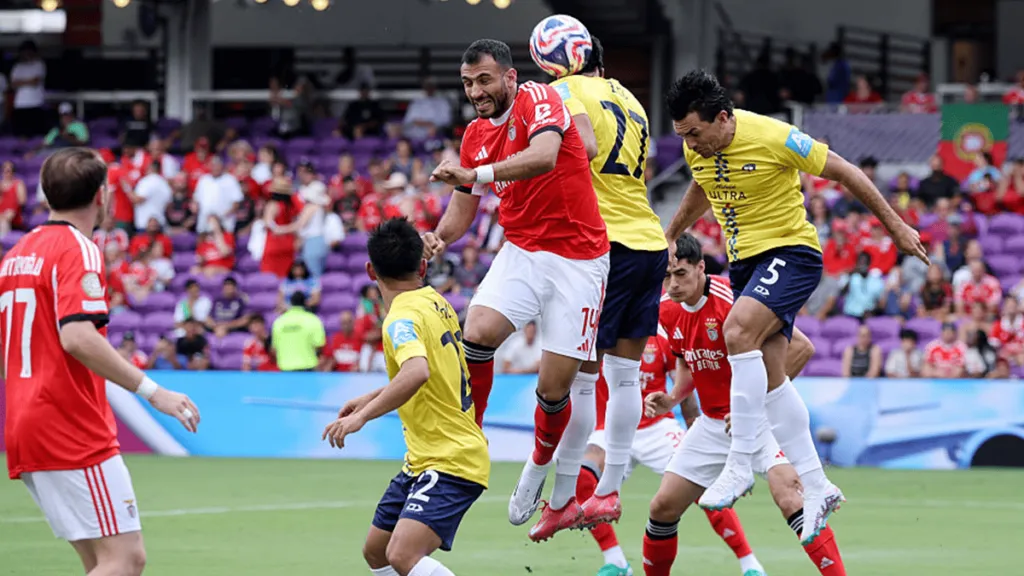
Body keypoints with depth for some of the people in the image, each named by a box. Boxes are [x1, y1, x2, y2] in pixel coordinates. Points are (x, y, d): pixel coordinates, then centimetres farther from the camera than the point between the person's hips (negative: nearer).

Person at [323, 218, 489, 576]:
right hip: (426, 459, 10)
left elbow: (418, 372, -38)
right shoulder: (436, 303, 11)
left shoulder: (402, 318, -18)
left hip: (449, 462, -10)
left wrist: (363, 416, -38)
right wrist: (373, 398, 29)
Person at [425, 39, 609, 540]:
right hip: (522, 251, 5)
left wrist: (476, 173, -39)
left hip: (577, 259, -5)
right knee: (477, 332, -23)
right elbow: (463, 207, 15)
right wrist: (440, 237, -7)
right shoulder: (476, 134, 9)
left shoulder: (539, 99, -13)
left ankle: (550, 483, 21)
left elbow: (544, 156, -33)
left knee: (557, 385, -4)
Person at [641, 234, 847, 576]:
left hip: (761, 417, -7)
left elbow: (802, 347, -23)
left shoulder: (730, 299, -22)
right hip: (713, 422, 7)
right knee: (663, 507, 4)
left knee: (787, 493, -29)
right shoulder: (668, 312, 0)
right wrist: (672, 399, 1)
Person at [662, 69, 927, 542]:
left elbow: (842, 171, -10)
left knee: (738, 332, -30)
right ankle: (817, 488, 11)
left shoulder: (774, 138, -21)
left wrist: (895, 227, -4)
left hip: (790, 252, -7)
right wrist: (669, 236, 31)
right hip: (744, 261, 7)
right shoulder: (696, 149, -2)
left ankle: (740, 465, -26)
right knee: (771, 379, 2)